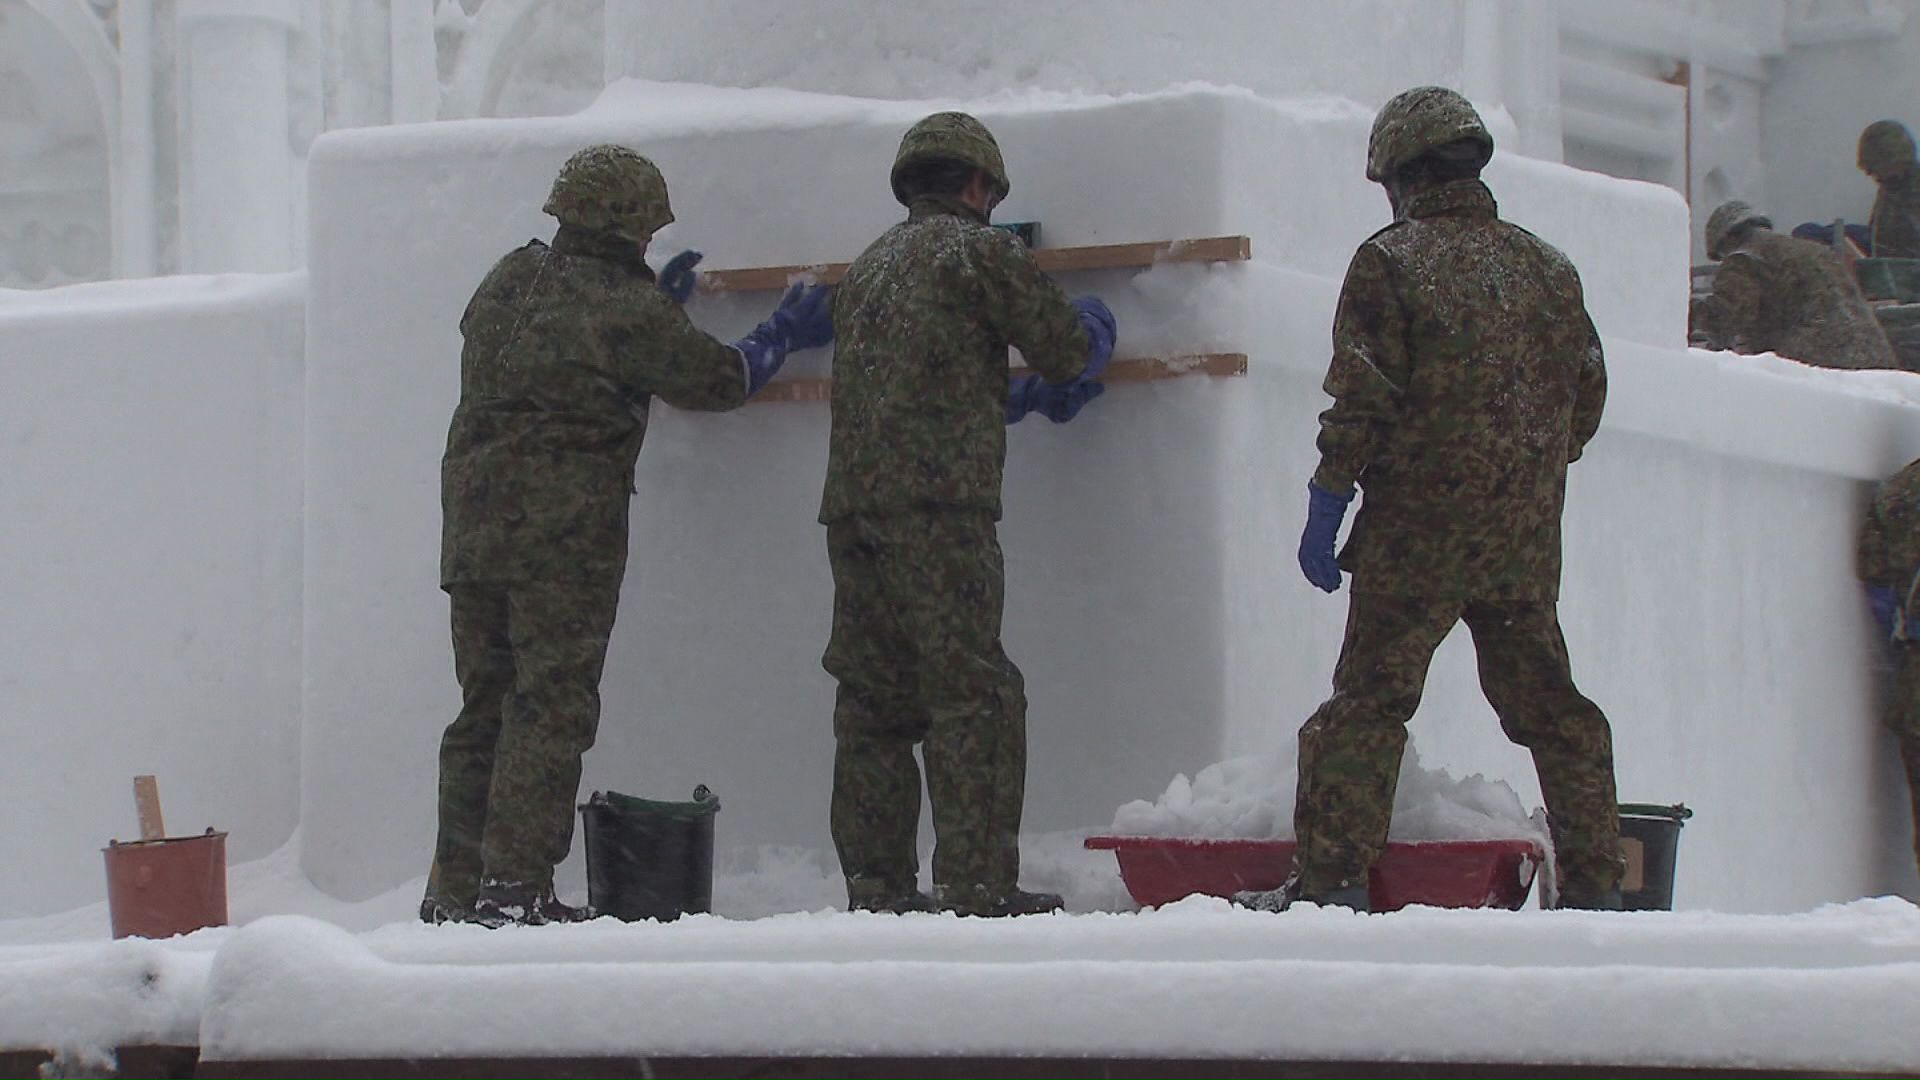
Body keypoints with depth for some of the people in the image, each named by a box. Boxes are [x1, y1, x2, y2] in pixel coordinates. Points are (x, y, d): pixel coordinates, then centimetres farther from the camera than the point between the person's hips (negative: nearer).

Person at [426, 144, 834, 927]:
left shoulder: (510, 280, 13)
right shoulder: (622, 308, -9)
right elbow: (714, 380, 1)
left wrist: (660, 300, 32)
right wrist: (782, 339, 18)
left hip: (472, 522, 7)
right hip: (563, 530, -7)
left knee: (485, 705, 12)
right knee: (552, 706, -5)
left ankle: (456, 887, 11)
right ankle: (515, 884, -10)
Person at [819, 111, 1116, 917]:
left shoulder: (871, 264, 24)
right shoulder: (978, 249, 1)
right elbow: (1065, 349, 3)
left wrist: (1025, 397, 34)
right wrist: (1092, 329, 26)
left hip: (851, 504, 7)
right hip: (937, 503, -7)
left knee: (874, 698, 8)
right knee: (972, 692, -8)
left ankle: (875, 884, 8)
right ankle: (978, 885, -13)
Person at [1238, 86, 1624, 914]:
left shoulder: (1390, 263, -6)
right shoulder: (1547, 267, 11)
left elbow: (1362, 402, -10)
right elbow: (1587, 393, 15)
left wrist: (1326, 505, -5)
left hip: (1419, 533, -5)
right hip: (1528, 536, 5)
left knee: (1370, 698, -4)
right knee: (1547, 704, 12)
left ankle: (1331, 877, -10)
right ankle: (1593, 883, 12)